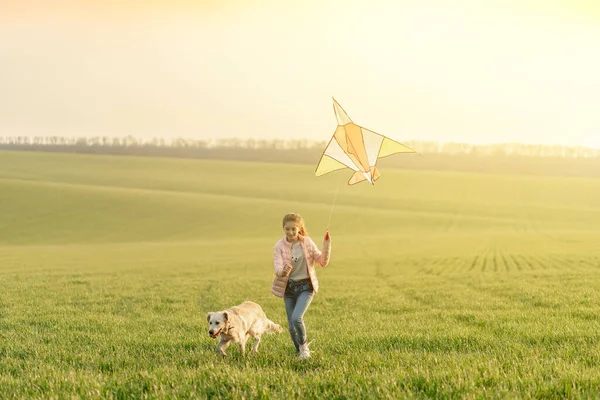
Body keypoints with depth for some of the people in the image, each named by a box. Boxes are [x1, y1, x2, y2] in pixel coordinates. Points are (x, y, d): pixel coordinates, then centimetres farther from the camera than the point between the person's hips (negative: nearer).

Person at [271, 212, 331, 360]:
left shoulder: (307, 242, -5)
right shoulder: (279, 246, -7)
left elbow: (323, 262, -3)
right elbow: (277, 266, -19)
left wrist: (326, 246, -18)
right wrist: (282, 272, -43)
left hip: (306, 286, -2)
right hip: (289, 287, 2)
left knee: (296, 318, -22)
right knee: (291, 326, 6)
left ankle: (304, 345, 4)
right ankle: (300, 352, 29)